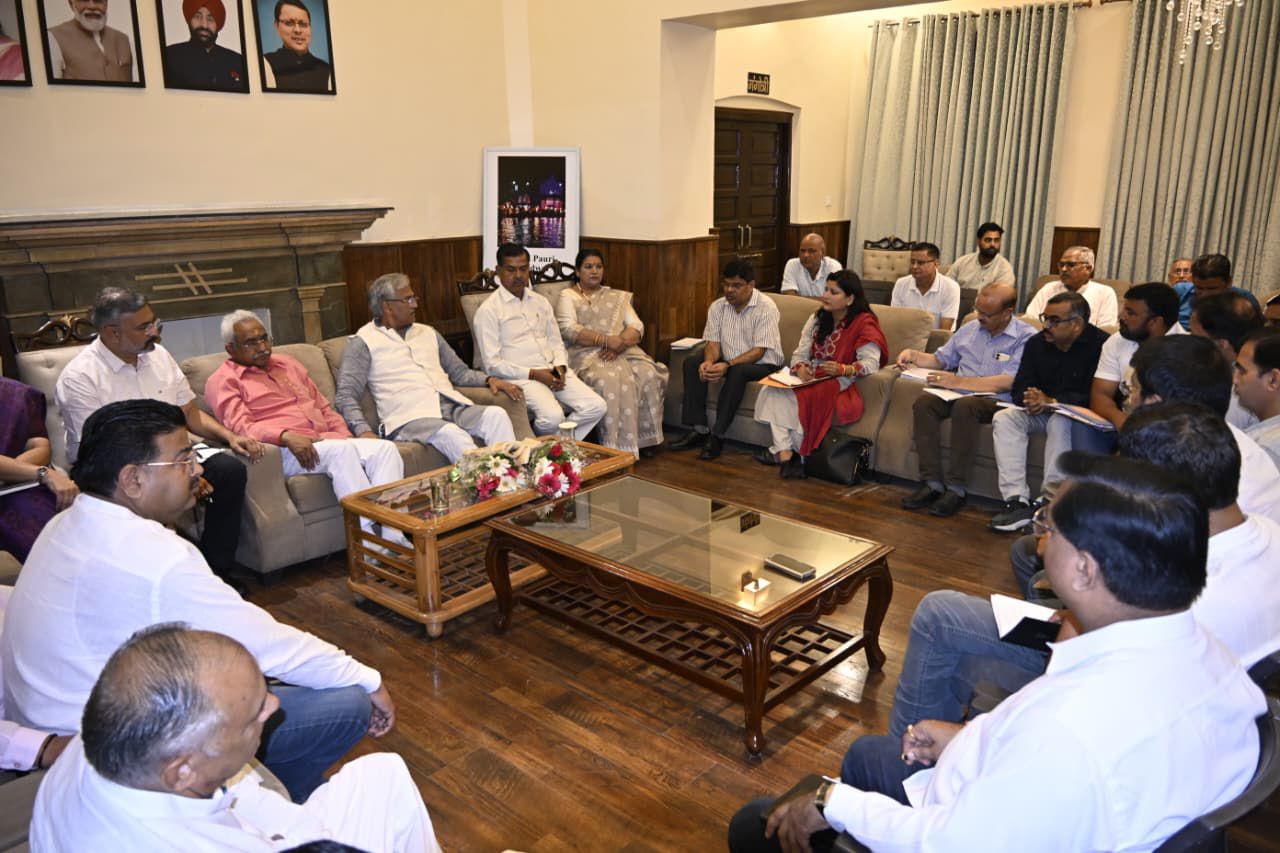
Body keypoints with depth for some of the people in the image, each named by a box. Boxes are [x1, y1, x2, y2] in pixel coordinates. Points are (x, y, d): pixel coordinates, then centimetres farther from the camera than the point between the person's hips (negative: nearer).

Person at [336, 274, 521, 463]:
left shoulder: (428, 333, 25)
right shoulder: (362, 343, 8)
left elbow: (460, 372, 29)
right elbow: (346, 395, 0)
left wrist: (489, 380, 7)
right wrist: (364, 431, -18)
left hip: (454, 408, 5)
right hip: (409, 418, -5)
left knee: (496, 414, -25)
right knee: (451, 434, -37)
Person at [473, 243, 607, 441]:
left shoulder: (540, 302, 17)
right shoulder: (488, 311, -3)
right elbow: (492, 363, -9)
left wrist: (560, 367, -3)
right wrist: (533, 374, -15)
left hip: (553, 371, 6)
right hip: (520, 377, -6)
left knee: (596, 407, -14)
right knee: (553, 417, -31)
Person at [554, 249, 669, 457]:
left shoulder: (617, 296, 22)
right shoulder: (568, 296, 10)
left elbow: (636, 326, 9)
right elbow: (568, 330, -8)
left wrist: (619, 344, -14)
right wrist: (607, 340, -19)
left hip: (622, 351, 4)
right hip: (587, 354, -4)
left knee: (649, 375, -25)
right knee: (610, 380, -35)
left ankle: (644, 439, -16)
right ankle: (618, 446, -28)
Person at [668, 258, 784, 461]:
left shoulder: (766, 307, -14)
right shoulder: (717, 307, 3)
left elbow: (759, 351, -20)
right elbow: (713, 343, 0)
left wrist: (728, 365, -33)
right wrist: (709, 361, -25)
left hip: (763, 365, -6)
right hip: (730, 363, 6)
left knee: (737, 371, -37)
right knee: (692, 363, -16)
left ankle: (717, 436, -29)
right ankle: (699, 429, -19)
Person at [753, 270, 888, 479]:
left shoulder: (864, 323, -7)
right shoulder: (818, 318, 15)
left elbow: (870, 363, -17)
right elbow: (799, 354, 12)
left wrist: (843, 369, -33)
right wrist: (800, 368, -11)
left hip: (841, 386, -7)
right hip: (810, 379, 7)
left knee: (800, 397, -35)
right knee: (771, 390, -22)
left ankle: (781, 451, -17)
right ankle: (786, 454, -29)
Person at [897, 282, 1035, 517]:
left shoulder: (1026, 337, -3)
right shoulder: (970, 329, 18)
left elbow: (1009, 382, -14)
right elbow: (940, 360, 27)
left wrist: (958, 381, -18)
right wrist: (914, 355, 7)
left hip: (997, 401, -5)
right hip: (958, 394, 6)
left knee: (965, 405, -37)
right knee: (923, 402, -25)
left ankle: (956, 488, -29)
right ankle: (932, 483, -25)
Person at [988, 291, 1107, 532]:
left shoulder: (1099, 345, -16)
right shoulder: (1037, 343, 4)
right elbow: (1019, 389, 0)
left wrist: (1051, 401, -27)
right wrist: (1032, 399, -24)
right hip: (1043, 413, 6)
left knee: (1061, 422, -37)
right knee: (1004, 418, -19)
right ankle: (1016, 500, -29)